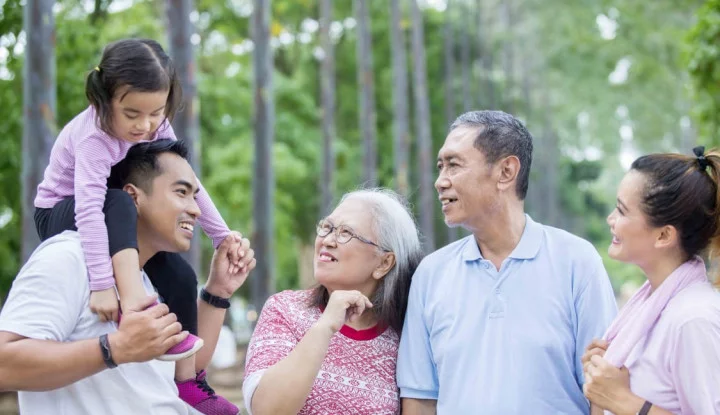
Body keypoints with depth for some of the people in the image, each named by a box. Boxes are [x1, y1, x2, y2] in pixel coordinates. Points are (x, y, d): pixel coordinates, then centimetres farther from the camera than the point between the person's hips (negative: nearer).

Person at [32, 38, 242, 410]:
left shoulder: (156, 125, -14)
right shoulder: (94, 136, -34)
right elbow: (89, 208, -44)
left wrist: (222, 236, -10)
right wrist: (101, 284, -52)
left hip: (120, 219, 6)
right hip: (62, 216, -6)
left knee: (181, 277, -11)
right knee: (118, 201, -38)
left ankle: (187, 383, -2)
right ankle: (136, 307, -41)